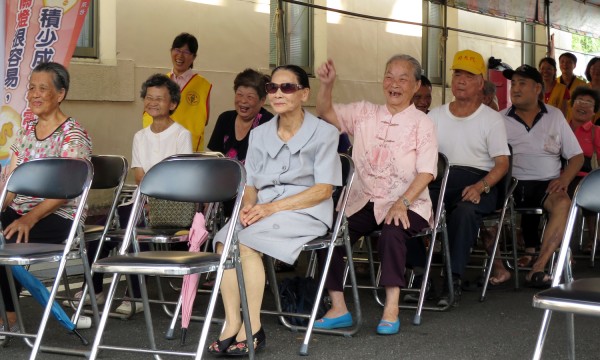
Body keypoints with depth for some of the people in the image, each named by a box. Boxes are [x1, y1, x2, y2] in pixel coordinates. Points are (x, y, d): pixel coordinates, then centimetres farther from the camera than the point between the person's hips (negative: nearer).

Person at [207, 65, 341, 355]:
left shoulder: (323, 133, -1)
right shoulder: (259, 134, 15)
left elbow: (324, 189, -8)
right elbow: (249, 184, 13)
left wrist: (273, 207, -17)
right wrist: (248, 205, -12)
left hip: (305, 212, -5)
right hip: (263, 210, 5)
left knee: (246, 243, -30)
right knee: (224, 241, -26)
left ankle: (252, 327, -22)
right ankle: (232, 323, -26)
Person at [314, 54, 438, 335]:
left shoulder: (422, 123, 0)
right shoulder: (365, 113, 12)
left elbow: (426, 172, -9)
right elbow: (326, 113, 4)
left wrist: (402, 203, -23)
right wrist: (326, 84, -16)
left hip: (406, 206, -3)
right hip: (363, 202, 4)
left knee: (392, 232, -35)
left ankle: (391, 309, -24)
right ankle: (338, 309, -10)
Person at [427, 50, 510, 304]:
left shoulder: (492, 119, 8)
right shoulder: (436, 116, 18)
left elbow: (502, 163, 1)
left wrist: (480, 187, -19)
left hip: (478, 180, -2)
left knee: (465, 210, -38)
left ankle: (454, 281, -32)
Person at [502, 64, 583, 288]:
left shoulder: (555, 116, 12)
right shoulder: (501, 120, 9)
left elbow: (576, 156, 12)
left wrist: (564, 179, -7)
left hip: (545, 184, 0)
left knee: (563, 203, -33)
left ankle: (538, 268, -34)